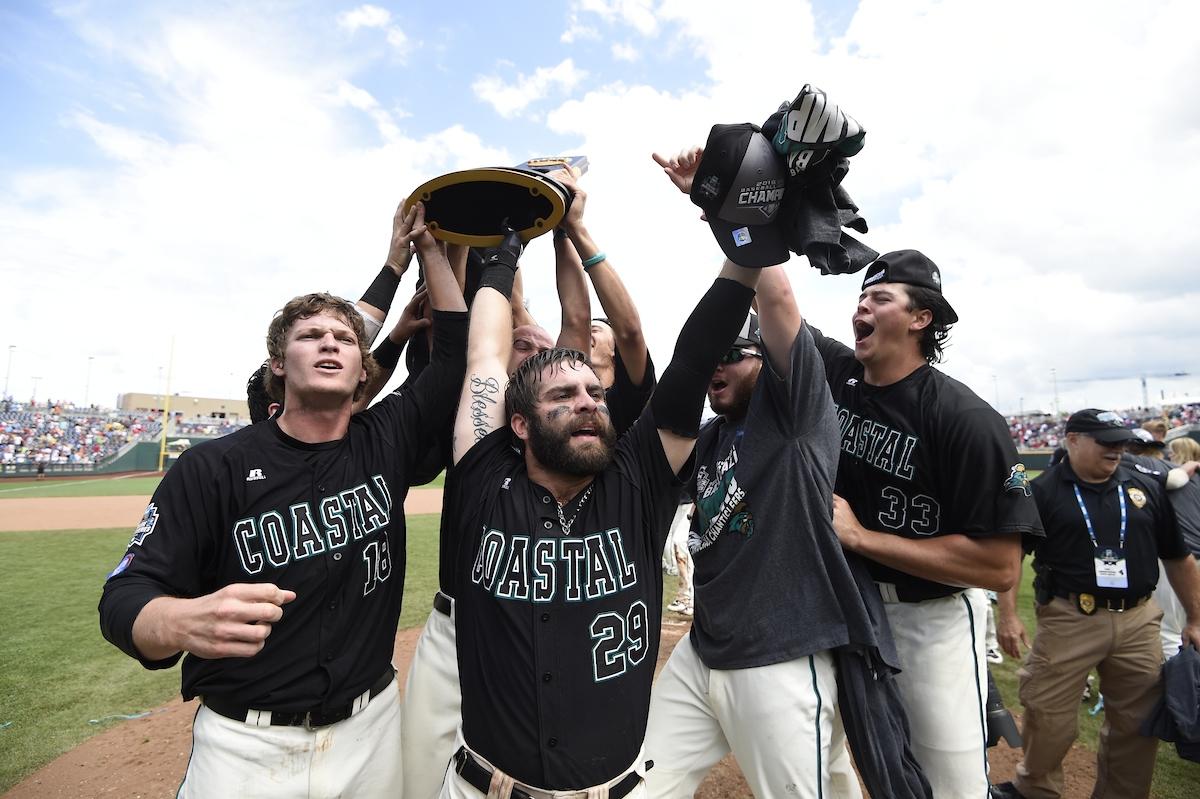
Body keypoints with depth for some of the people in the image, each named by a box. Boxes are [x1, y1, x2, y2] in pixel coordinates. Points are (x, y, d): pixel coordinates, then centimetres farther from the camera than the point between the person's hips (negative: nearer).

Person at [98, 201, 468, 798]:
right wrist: (186, 622, -36)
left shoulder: (385, 443, -5)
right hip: (244, 745, -2)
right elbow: (125, 599, -13)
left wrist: (428, 247, -1)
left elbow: (457, 351, -2)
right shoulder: (213, 467, -11)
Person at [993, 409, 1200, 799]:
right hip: (1068, 620, -4)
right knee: (1048, 714, 2)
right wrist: (1008, 615, -11)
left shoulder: (1147, 487, 8)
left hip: (1138, 621, 4)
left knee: (1138, 721, 14)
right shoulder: (1043, 491, -5)